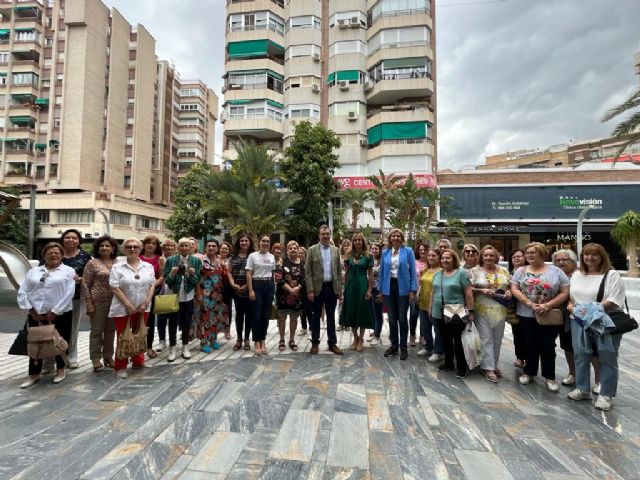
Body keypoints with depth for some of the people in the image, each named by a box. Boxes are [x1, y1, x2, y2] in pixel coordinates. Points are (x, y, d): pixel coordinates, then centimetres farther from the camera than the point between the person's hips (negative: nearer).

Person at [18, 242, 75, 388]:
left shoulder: (68, 271, -1)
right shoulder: (33, 271, 10)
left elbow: (69, 294, -9)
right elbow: (22, 292, 5)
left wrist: (54, 312, -13)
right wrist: (31, 310, -6)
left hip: (60, 314, -3)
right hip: (36, 314, 3)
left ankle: (60, 369, 24)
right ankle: (34, 373, 24)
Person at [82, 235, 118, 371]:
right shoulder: (92, 263, -4)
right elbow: (85, 284, -6)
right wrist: (88, 303, -11)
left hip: (114, 302, 4)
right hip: (98, 302, -4)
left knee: (111, 330, 12)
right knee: (97, 331, 6)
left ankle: (108, 357, 24)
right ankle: (96, 359, 17)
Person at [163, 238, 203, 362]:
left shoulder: (196, 260, -2)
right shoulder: (170, 260, -3)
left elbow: (197, 281, -2)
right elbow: (166, 280, -4)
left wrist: (192, 274, -22)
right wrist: (172, 274, -24)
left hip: (188, 296, 1)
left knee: (186, 322, 11)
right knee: (173, 323, 6)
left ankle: (185, 347, 26)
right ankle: (172, 348, 20)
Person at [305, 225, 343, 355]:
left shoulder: (335, 250, 7)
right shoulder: (312, 249, -3)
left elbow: (339, 271, 9)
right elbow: (307, 271, -6)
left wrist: (339, 289, 4)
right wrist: (310, 290, -12)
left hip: (332, 288, 3)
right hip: (318, 288, -3)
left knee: (331, 316, 11)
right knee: (316, 317, 9)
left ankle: (332, 343, 22)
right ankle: (315, 343, 22)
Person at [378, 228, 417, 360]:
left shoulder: (408, 251, -2)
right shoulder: (385, 252, 6)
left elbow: (413, 271, -5)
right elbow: (382, 271, 8)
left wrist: (413, 290, -11)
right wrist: (381, 289, 6)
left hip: (403, 288, -3)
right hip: (389, 287, 3)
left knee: (402, 318, 6)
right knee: (392, 318, 12)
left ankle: (403, 347, 19)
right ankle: (394, 345, 25)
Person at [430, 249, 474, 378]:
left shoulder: (461, 273, -7)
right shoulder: (437, 274, 9)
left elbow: (468, 294, -9)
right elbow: (433, 293, 16)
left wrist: (470, 311, -12)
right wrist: (431, 308, 15)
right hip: (439, 313, 5)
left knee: (458, 340, 4)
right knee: (445, 340, 15)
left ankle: (462, 367, 17)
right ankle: (448, 363, 28)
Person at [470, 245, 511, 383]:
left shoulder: (503, 271, 8)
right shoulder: (475, 271, -3)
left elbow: (510, 286, 16)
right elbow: (469, 289, -5)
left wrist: (509, 292, -5)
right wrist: (482, 290, -18)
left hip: (500, 310, 4)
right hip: (482, 310, -4)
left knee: (497, 339, 12)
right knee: (486, 339, -1)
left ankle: (494, 365, 28)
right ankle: (489, 368, 6)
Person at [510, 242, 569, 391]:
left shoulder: (556, 271, 0)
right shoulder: (520, 271, 4)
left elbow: (565, 292, -5)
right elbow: (514, 290, -3)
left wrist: (548, 306, -16)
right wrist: (530, 304, -16)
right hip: (527, 315, 1)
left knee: (548, 346, 8)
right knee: (531, 345, 12)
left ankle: (550, 377, 22)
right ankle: (529, 372, 26)